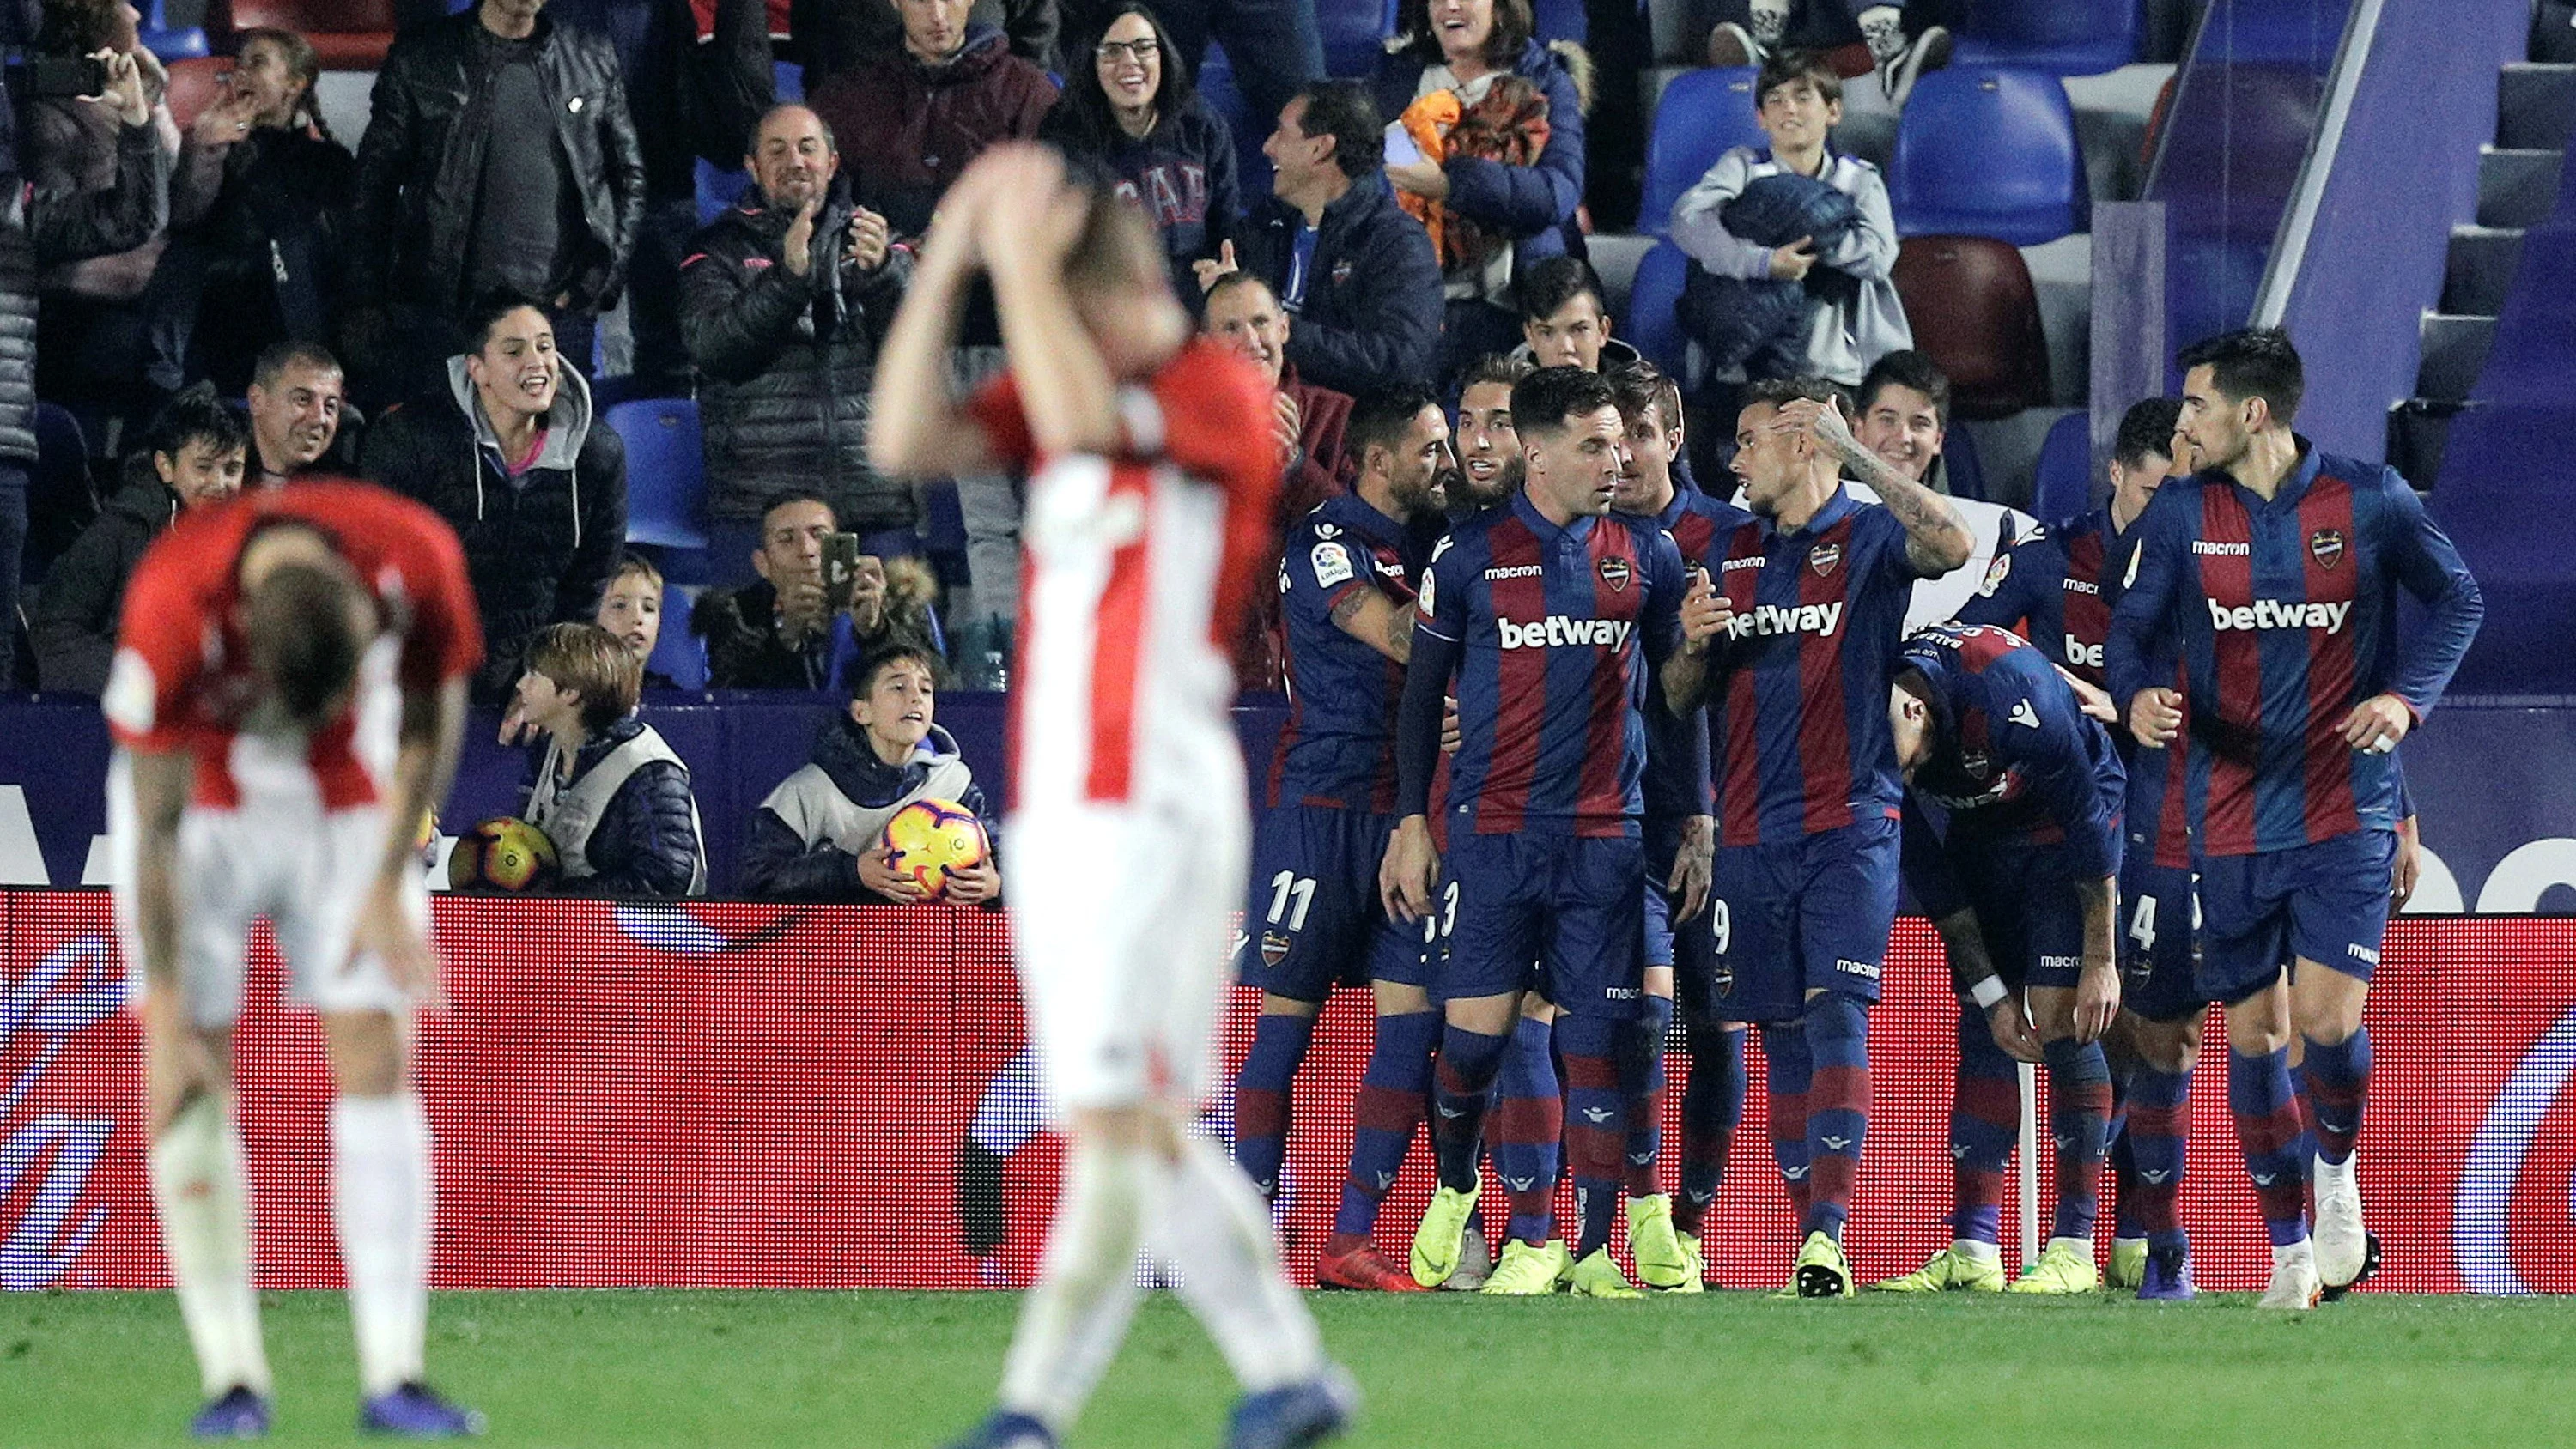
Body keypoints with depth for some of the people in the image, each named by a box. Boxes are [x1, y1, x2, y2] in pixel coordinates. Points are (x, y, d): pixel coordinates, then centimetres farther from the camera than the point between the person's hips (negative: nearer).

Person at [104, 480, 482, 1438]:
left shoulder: (419, 562, -29)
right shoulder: (172, 612, -35)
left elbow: (432, 720, -6)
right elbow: (157, 828, -24)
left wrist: (390, 885, -9)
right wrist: (168, 1024, -20)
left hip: (348, 800, 2)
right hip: (200, 802, -2)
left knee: (378, 1062, -8)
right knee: (189, 1089, -9)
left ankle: (393, 1378, -10)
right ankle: (233, 1381, -4)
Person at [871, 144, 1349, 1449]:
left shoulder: (1219, 392, -7)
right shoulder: (1066, 386, 14)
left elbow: (1080, 422, -26)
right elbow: (908, 442, 2)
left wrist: (1021, 262, -19)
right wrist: (944, 266, -4)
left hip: (1153, 811, -9)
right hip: (1055, 812, 9)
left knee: (1117, 1116, -11)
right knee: (1143, 1125, 10)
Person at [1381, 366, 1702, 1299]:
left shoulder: (1648, 557, 8)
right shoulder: (1469, 557, 2)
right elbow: (1422, 692, 8)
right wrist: (1411, 824, 4)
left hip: (1606, 831, 2)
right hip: (1492, 828, -1)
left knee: (1596, 1043, -3)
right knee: (1475, 1031, -6)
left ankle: (1588, 1249, 3)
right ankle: (1454, 1187, 21)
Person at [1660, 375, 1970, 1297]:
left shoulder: (1867, 536, 1)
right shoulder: (1728, 554, 17)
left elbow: (1950, 546, -22)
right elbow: (1681, 697, 19)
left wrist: (1850, 449, -23)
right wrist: (1693, 644, -4)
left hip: (1848, 829, -5)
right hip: (1750, 834, 5)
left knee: (1837, 1018, -16)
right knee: (1783, 1041, 5)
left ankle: (1828, 1231, -21)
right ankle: (1810, 1243, 9)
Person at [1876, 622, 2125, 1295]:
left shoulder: (2009, 691, -36)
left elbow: (2086, 818, -25)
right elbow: (1922, 864, -7)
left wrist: (2100, 960, -19)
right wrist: (1989, 990, -8)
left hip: (2064, 822, -5)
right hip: (1980, 831, 5)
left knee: (2060, 1020, -15)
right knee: (1983, 1031, -2)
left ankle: (2074, 1248, -13)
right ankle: (1972, 1251, -3)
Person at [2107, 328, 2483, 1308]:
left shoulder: (2371, 501, -4)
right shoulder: (2179, 515, 1)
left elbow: (2457, 599, 7)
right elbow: (2133, 629, 3)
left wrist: (2407, 695, -10)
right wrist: (2139, 696, -21)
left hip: (2346, 812, -3)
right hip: (2232, 816, 3)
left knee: (2327, 1017, -16)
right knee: (2253, 1032, 6)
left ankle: (2336, 1172, 16)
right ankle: (2288, 1252, 20)